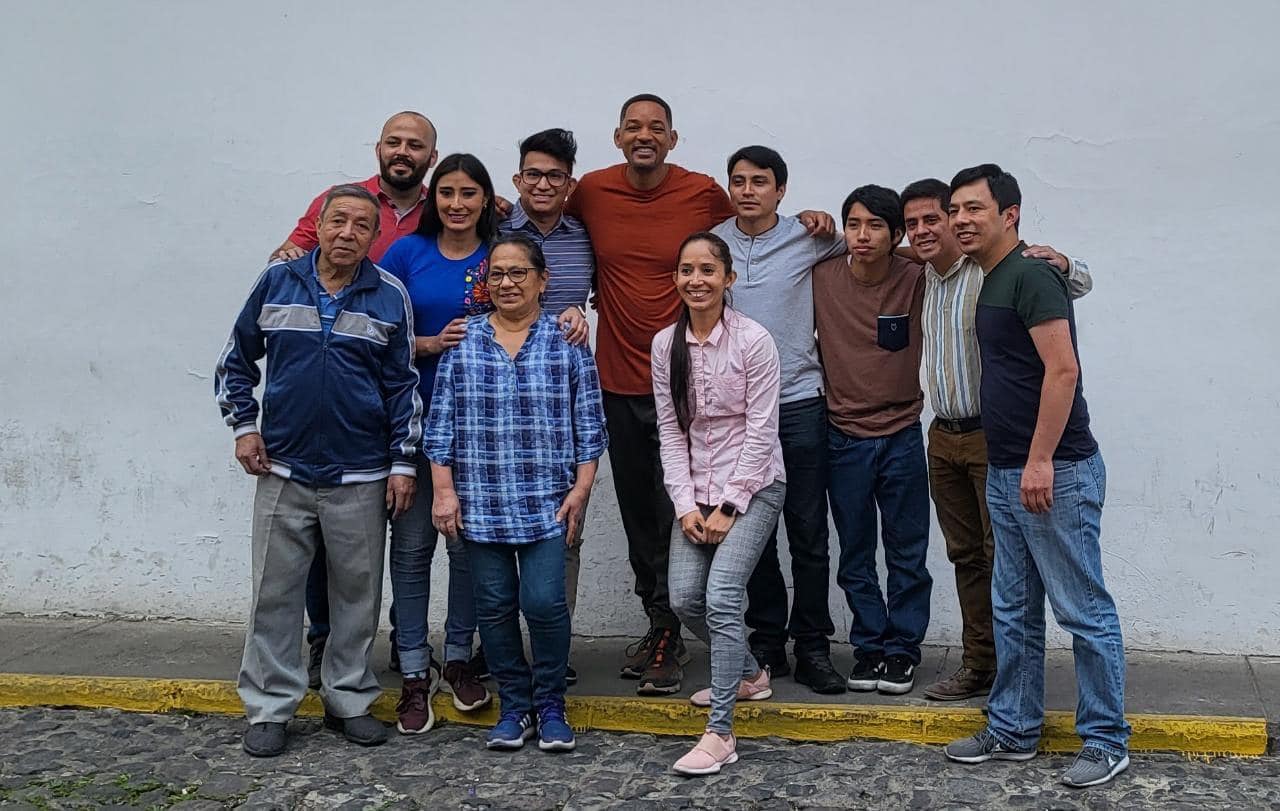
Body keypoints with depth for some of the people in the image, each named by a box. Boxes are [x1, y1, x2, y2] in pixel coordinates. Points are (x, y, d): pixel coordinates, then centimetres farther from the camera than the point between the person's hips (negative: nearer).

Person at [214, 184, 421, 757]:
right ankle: (269, 708, 17)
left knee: (357, 593, 8)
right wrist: (243, 426, 4)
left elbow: (404, 385, 3)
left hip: (361, 476, 0)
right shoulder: (276, 283, 2)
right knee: (275, 593, 5)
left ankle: (349, 700, 23)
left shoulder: (390, 296, 0)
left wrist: (402, 463, 0)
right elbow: (236, 360, 12)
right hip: (282, 470, 1)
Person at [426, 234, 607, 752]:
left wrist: (581, 488, -2)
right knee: (494, 606, 7)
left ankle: (551, 707, 14)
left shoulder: (567, 343, 3)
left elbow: (589, 424, 4)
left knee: (543, 603, -6)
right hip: (480, 502, 2)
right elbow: (441, 422, 5)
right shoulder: (462, 344, 5)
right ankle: (514, 707, 22)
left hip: (547, 502, -2)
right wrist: (444, 490, 0)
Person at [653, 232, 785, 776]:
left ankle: (720, 733, -11)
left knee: (721, 596, -17)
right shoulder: (665, 345, 3)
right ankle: (749, 675, 28)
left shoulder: (753, 340, -11)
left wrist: (728, 507, -13)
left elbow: (760, 431, -11)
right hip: (695, 490, 5)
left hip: (752, 486, -5)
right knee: (684, 598, -1)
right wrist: (685, 505, -5)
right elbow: (670, 431, 4)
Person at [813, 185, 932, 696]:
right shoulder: (820, 279, -4)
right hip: (844, 438, 1)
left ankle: (901, 649, 20)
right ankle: (869, 645, 24)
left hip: (902, 437, -1)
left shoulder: (918, 281, -7)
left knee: (907, 554, 7)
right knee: (855, 557, 10)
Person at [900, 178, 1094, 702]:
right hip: (944, 437, 7)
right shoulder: (924, 275, 10)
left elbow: (1080, 283, -9)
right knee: (965, 555, 12)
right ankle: (978, 665, 21)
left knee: (1002, 555, -4)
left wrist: (1059, 262, -31)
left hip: (992, 436, -7)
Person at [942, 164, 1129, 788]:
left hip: (1056, 474, -10)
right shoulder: (993, 283, 16)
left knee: (1084, 610, 0)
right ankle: (1013, 730, 25)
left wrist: (1041, 461, -22)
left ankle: (1107, 741, 10)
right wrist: (1013, 465, 17)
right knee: (1012, 611, 14)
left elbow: (1063, 370, -19)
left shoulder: (1031, 275, -12)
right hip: (1005, 475, 10)